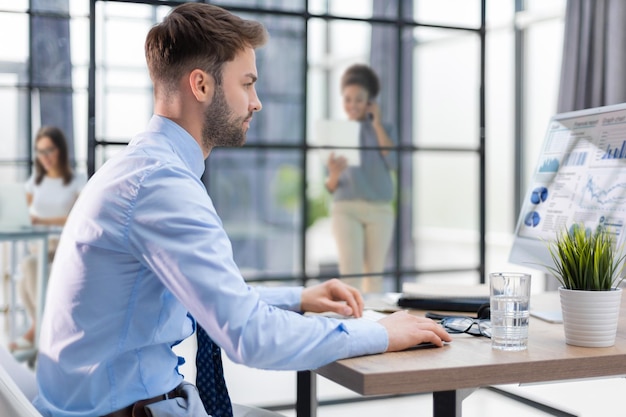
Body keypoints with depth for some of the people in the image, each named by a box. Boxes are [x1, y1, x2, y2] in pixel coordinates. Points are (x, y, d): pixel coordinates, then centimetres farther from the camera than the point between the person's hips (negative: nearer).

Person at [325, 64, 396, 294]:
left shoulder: (381, 129, 10)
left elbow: (393, 161, -10)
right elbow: (331, 187, 6)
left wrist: (378, 124, -5)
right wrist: (334, 175, -17)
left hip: (380, 209, 1)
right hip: (346, 208, -1)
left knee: (374, 273, 5)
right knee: (349, 272, -12)